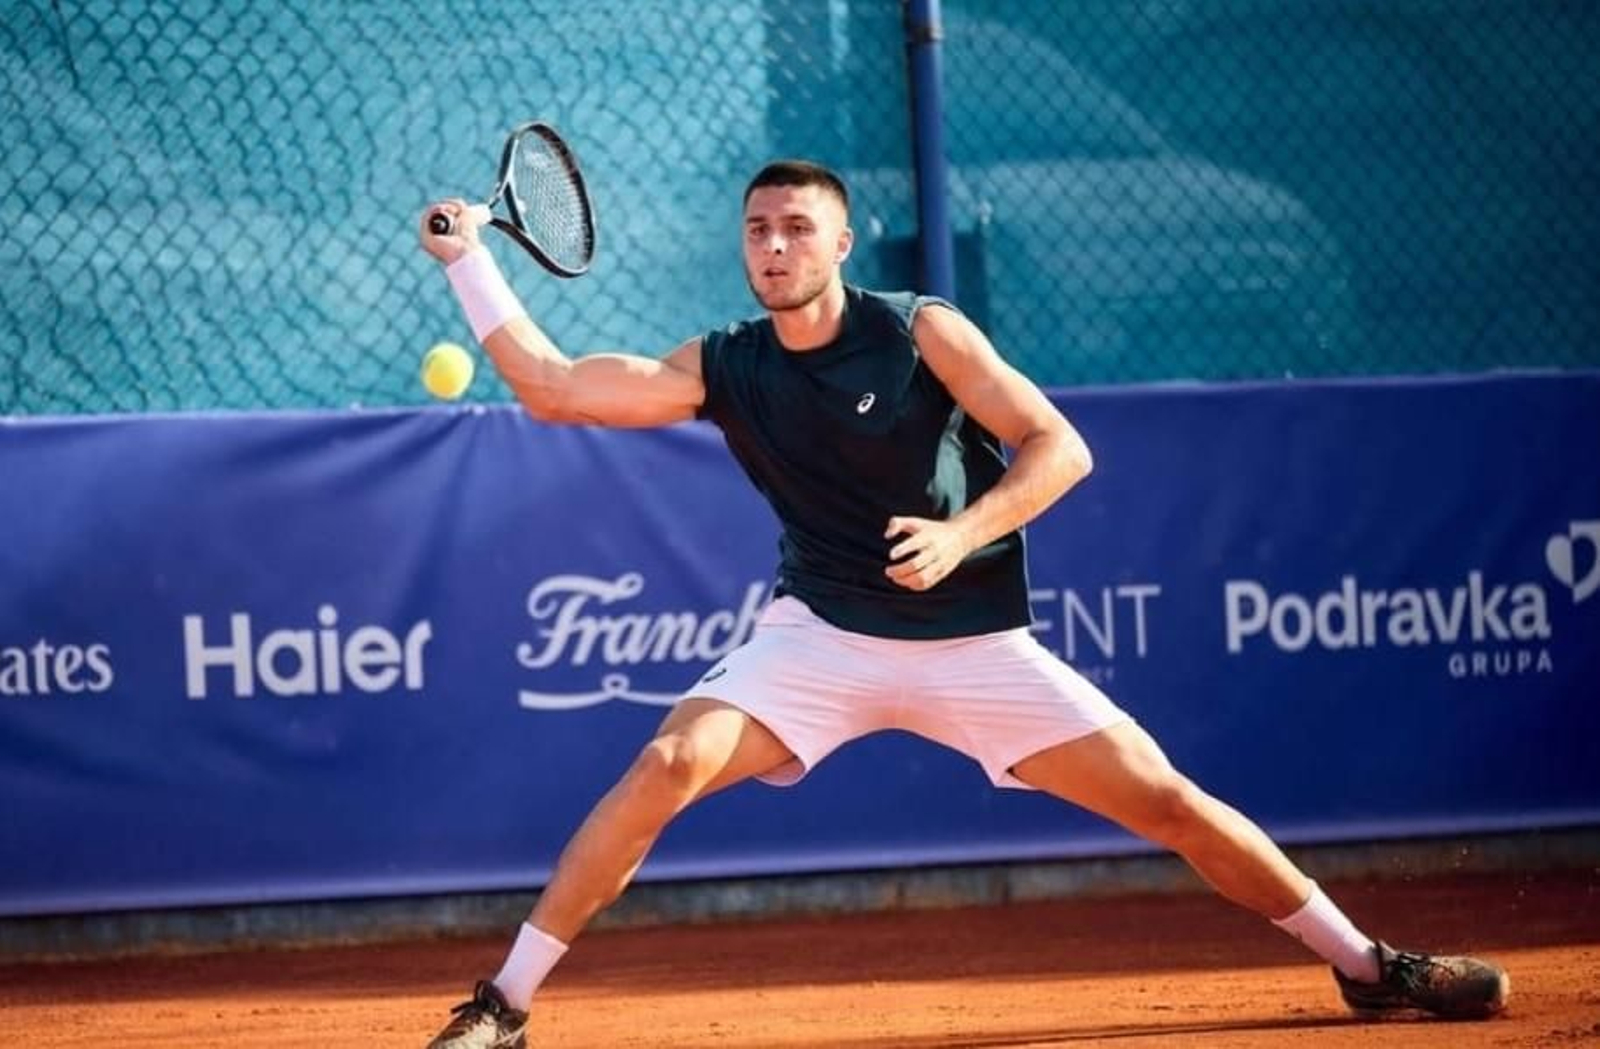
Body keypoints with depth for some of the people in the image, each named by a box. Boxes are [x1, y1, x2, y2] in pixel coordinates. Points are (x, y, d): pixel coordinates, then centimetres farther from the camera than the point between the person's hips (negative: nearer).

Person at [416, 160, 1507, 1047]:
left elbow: (1059, 448, -11)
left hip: (975, 641, -1)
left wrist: (962, 534, -27)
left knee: (1166, 800, -5)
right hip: (824, 638, 1)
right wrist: (468, 257, -8)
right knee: (670, 762, -23)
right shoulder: (721, 370, 0)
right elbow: (553, 386, -3)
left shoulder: (923, 332, -7)